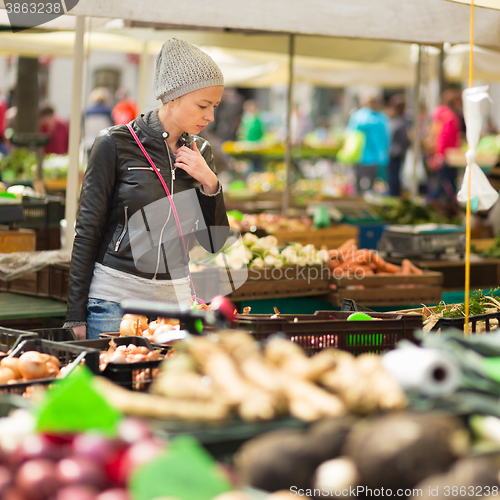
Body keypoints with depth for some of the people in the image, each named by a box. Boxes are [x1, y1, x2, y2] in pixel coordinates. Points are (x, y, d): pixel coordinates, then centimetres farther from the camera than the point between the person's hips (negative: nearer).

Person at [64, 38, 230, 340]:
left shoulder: (200, 152, 8)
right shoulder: (117, 144, -6)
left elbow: (215, 242, 9)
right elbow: (87, 232, -4)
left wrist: (210, 184, -7)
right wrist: (77, 314, -6)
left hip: (176, 298, 4)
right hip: (116, 299, -4)